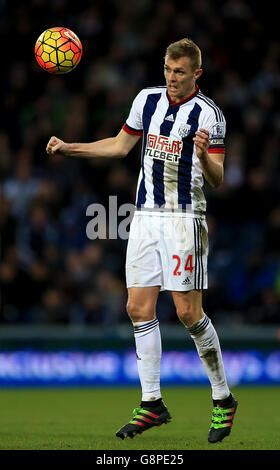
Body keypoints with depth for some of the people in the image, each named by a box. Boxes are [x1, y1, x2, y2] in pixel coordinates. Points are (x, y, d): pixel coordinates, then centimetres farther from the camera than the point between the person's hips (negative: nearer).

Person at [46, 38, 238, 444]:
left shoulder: (208, 113, -8)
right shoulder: (148, 99, 9)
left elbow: (217, 179, -10)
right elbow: (120, 145, 23)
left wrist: (204, 155, -30)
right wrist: (68, 148, 19)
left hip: (184, 219, -6)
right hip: (145, 216, 6)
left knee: (188, 312, -9)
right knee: (139, 309, 1)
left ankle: (223, 398, 6)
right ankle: (152, 403, 7)